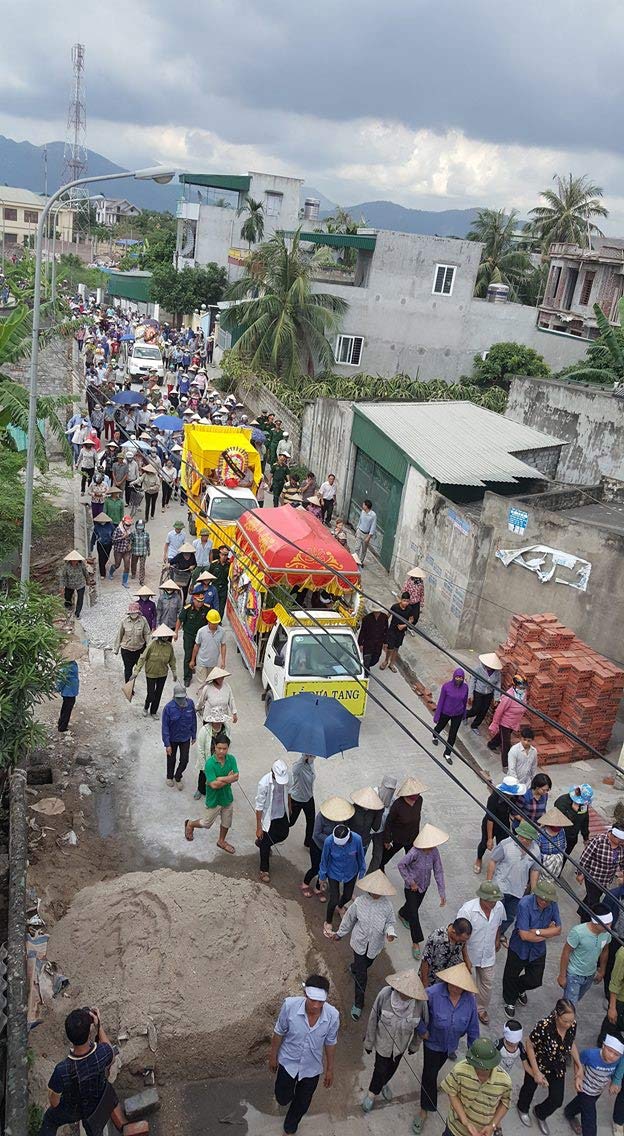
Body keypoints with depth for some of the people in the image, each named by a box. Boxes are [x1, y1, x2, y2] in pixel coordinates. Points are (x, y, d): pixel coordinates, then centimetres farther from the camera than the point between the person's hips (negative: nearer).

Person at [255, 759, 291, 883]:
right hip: (268, 818, -6)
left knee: (283, 834, 25)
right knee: (265, 845, 10)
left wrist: (288, 810, 17)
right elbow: (259, 806, -23)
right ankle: (264, 870, 32)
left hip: (282, 815, 6)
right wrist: (259, 827, -17)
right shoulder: (264, 783, -33)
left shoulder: (285, 778, -18)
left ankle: (262, 842, 52)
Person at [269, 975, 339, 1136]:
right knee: (282, 1098, 22)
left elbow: (330, 1043, -9)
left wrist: (330, 1069, 4)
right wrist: (273, 1056, 1)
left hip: (312, 1068, 1)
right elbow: (279, 1033, -13)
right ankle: (288, 1094, 59)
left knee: (302, 1104, 24)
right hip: (288, 1062, -1)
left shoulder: (333, 1016, -31)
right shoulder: (290, 1005, -34)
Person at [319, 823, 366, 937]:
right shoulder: (329, 841, -34)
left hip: (351, 872, 2)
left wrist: (361, 872, 4)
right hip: (334, 873, -2)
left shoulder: (356, 839, -33)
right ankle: (328, 923, 30)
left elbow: (360, 857, -11)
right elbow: (324, 859, -14)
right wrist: (322, 876, 0)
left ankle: (340, 907, 59)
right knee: (334, 900, -1)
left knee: (347, 896, 22)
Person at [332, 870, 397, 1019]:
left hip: (376, 944, 2)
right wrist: (340, 933, 8)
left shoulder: (386, 905, -18)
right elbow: (349, 918, -4)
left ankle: (354, 968, 63)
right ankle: (358, 1004, 16)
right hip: (360, 942, -2)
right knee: (361, 975, 0)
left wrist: (390, 933, -27)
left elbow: (390, 922, -5)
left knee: (366, 964, 28)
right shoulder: (360, 902, -20)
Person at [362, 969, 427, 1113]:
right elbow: (373, 1019, -17)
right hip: (383, 1041, -2)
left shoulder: (420, 1002, -31)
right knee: (381, 1068, 13)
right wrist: (369, 1042, -5)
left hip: (401, 1044, 2)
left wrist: (414, 1045, 5)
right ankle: (372, 1093, 45)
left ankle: (383, 1083, 60)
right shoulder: (385, 994, -34)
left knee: (392, 1068, 26)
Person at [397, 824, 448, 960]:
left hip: (424, 886, 5)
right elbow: (401, 865, -24)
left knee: (414, 906, 28)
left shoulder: (434, 852, -20)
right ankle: (416, 943, 14)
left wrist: (442, 892, -13)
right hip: (411, 887, -5)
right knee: (414, 914, -2)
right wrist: (411, 882, -19)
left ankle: (402, 914, 61)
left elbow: (438, 871, -13)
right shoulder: (415, 852, -36)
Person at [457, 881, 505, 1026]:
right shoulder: (467, 910, -34)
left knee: (487, 984, 21)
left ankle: (481, 1009, 47)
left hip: (488, 956, 4)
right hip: (469, 955, -4)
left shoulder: (499, 907, -19)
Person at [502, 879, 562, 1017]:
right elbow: (524, 935, -31)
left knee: (535, 981, 17)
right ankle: (510, 1001, 48)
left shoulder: (552, 905, -17)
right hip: (519, 949, -4)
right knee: (511, 977, 18)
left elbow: (558, 929, -12)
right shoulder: (525, 904, -32)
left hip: (538, 951, 4)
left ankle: (520, 989, 51)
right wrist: (548, 932, -21)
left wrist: (538, 931, -25)